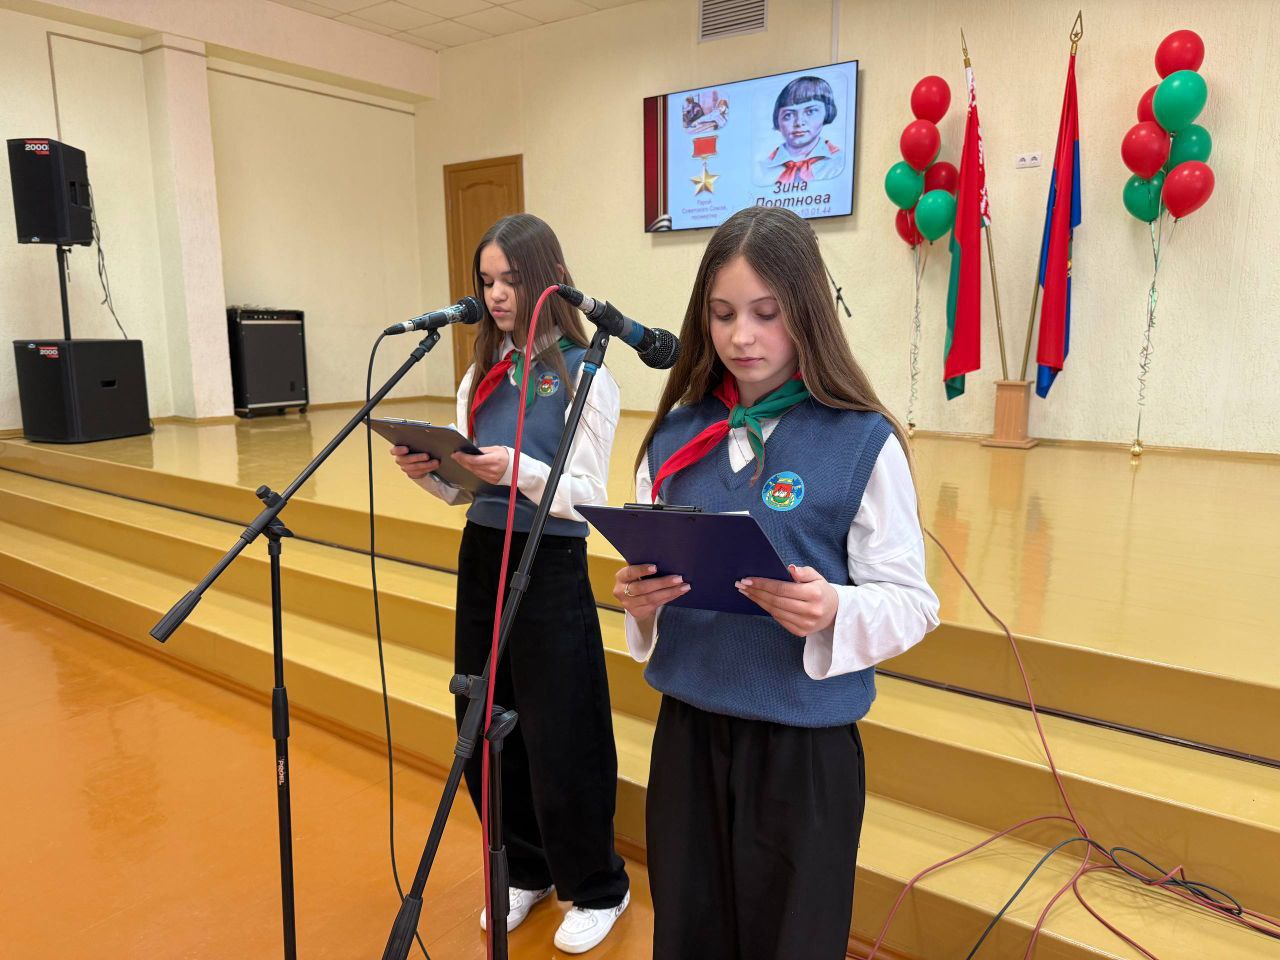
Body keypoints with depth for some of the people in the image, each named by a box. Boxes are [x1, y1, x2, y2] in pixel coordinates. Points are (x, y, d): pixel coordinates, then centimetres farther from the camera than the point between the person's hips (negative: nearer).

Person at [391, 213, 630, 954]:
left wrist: (520, 470, -30)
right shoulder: (483, 373, 8)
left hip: (550, 568, -6)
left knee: (559, 739, 4)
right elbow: (463, 491, 10)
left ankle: (598, 887, 29)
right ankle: (526, 870, 39)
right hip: (481, 561, 6)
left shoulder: (585, 374, -10)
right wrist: (427, 471, -10)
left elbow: (589, 499, -14)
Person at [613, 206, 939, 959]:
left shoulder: (863, 441, -11)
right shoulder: (677, 434, 1)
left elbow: (912, 601, -9)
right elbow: (648, 572, 9)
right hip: (688, 728, 4)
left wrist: (834, 610, -28)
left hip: (805, 741, -3)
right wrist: (638, 598, -13)